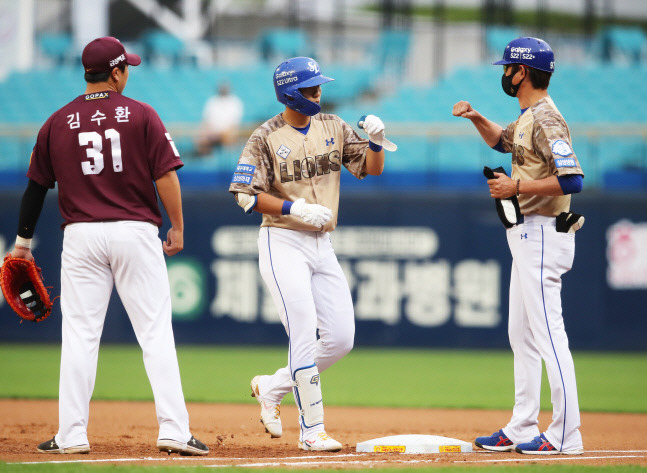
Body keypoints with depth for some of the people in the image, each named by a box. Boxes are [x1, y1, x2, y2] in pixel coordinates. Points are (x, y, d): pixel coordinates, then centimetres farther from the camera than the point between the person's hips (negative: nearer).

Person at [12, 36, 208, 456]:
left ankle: (73, 434, 3)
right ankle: (174, 430, -6)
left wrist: (23, 242, 20)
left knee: (80, 335, 5)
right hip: (136, 232, -2)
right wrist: (177, 228, 3)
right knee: (156, 332, 0)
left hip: (81, 235, 2)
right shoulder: (142, 115, -1)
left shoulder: (57, 123, 6)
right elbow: (166, 175, -7)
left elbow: (36, 186, 10)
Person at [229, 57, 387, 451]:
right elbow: (247, 196, -11)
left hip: (322, 245, 6)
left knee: (341, 337, 3)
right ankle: (312, 430, -7)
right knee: (304, 333, -13)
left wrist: (376, 139, -14)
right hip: (283, 244, -6)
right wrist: (297, 209, -20)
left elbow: (372, 168, 5)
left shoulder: (333, 127, 8)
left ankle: (272, 388, 21)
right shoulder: (266, 138, -8)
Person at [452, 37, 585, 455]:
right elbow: (504, 141, 35)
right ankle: (522, 429, 19)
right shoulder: (529, 117, 14)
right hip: (527, 236, 11)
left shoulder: (546, 120, -17)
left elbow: (572, 180, -26)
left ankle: (566, 434, -12)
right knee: (521, 335, 14)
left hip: (543, 236, -11)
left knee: (548, 334, -11)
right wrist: (477, 119, 17)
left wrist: (517, 187, -21)